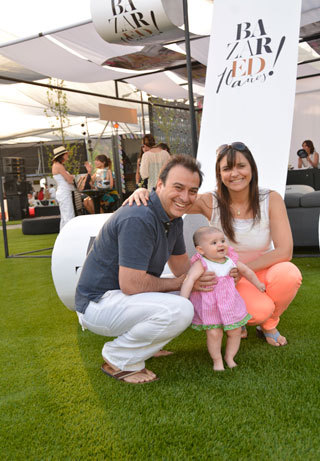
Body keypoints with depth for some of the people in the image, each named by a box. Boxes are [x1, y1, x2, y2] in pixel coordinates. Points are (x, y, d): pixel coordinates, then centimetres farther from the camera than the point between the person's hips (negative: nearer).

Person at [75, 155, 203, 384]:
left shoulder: (174, 219, 6)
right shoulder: (138, 219, -26)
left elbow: (183, 267, 13)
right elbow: (131, 284, -28)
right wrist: (176, 283, -13)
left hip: (122, 297, 10)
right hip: (98, 303, -10)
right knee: (179, 310, -27)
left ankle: (141, 345, 13)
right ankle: (117, 360, -7)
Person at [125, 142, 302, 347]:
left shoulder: (271, 199, -14)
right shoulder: (211, 202, -15)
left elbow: (284, 251, -21)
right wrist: (143, 191, -37)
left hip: (264, 271, 2)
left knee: (288, 274, -33)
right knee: (259, 310, -32)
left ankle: (268, 324, 0)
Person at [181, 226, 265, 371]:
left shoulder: (230, 260, 1)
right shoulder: (201, 264, -17)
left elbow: (246, 271, 19)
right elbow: (190, 279, -31)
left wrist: (258, 284, 33)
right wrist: (183, 300, -43)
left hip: (230, 304, 5)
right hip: (209, 307, -5)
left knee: (235, 331, 8)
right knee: (214, 333, -9)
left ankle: (229, 357, 30)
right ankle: (217, 360, 13)